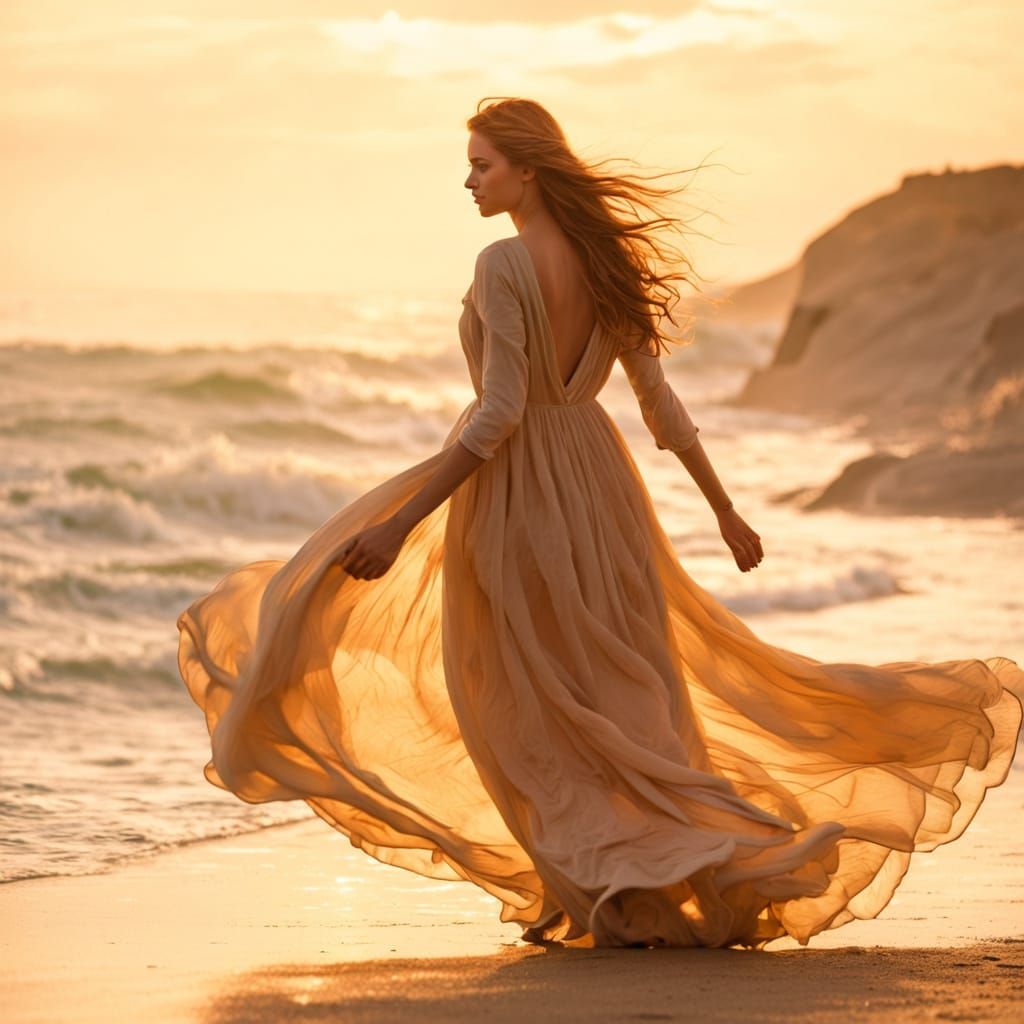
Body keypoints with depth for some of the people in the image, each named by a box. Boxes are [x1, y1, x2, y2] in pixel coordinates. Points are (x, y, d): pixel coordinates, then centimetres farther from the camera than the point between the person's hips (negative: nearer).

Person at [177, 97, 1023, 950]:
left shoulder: (503, 264, -17)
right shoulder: (605, 263, 5)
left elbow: (500, 413, -22)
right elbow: (661, 403, 10)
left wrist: (401, 523, -22)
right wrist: (725, 511, 19)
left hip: (516, 488, -7)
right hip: (597, 483, 7)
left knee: (530, 706, 5)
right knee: (622, 690, 13)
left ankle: (609, 895, 4)